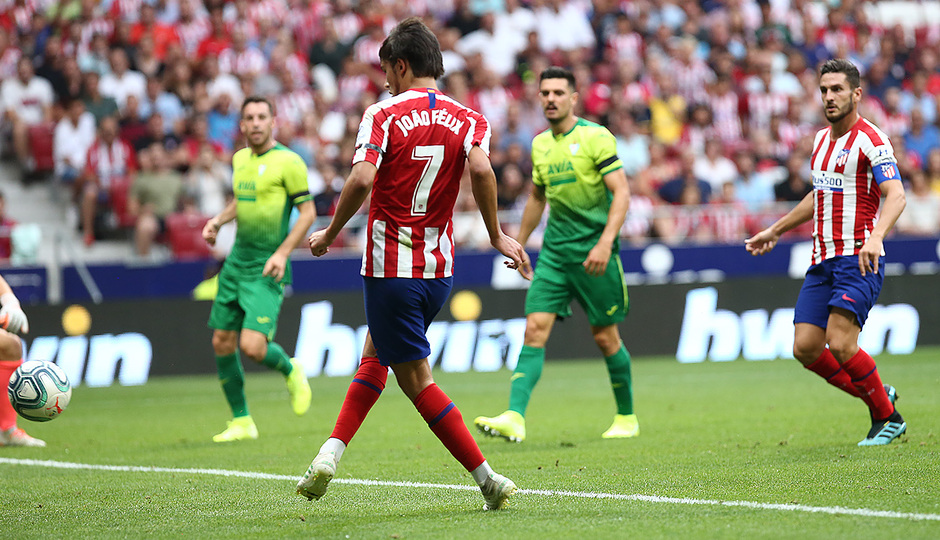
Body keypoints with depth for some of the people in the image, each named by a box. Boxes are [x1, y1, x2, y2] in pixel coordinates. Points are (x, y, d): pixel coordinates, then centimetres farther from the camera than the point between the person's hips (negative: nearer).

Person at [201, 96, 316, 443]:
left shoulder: (288, 162, -10)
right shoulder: (240, 159, 12)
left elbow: (308, 212, -10)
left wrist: (282, 253, -18)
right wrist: (218, 220, 10)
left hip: (266, 269, -7)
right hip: (237, 261, 7)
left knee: (253, 346, -18)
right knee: (222, 343, 5)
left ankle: (291, 372, 16)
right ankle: (241, 421, 17)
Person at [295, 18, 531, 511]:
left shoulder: (383, 114, -6)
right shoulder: (467, 118, 4)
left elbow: (362, 178, -20)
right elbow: (480, 169, -15)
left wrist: (330, 233, -7)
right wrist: (497, 236, -6)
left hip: (391, 267, -5)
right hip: (440, 268, 6)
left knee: (415, 378, 0)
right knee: (374, 357, 22)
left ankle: (488, 480, -4)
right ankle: (328, 457, 14)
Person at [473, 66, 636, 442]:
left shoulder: (596, 137, -8)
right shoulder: (540, 144, 11)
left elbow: (621, 193, -14)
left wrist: (605, 243, -25)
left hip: (594, 252, -5)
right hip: (554, 251, 5)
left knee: (605, 337, 3)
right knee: (535, 329, -9)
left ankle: (626, 417, 22)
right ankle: (515, 418, -19)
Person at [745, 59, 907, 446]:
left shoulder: (870, 139, -10)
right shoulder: (821, 139, 16)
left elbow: (896, 196, -22)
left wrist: (875, 237, -39)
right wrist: (776, 231, 36)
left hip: (858, 259, -8)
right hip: (822, 261, 8)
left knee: (840, 342, -20)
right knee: (806, 348, -1)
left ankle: (887, 417, 0)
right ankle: (879, 397, 18)